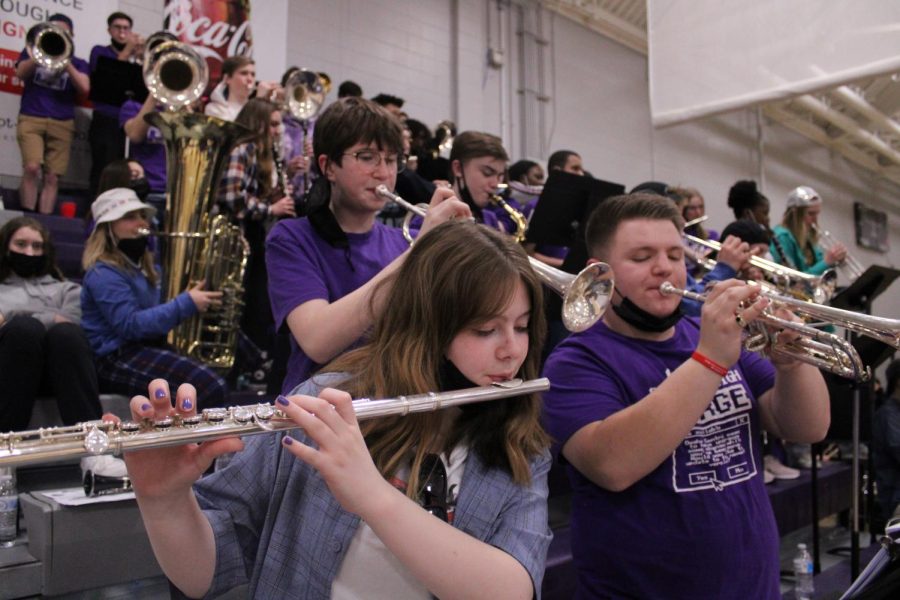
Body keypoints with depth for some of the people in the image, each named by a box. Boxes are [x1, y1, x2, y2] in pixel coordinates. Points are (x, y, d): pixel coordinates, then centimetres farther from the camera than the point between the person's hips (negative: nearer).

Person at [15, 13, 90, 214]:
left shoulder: (78, 63, 16)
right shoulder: (33, 51, 17)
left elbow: (84, 88, -3)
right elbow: (20, 74, -1)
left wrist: (65, 61, -7)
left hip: (62, 124, 1)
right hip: (31, 118, -1)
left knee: (53, 178, -6)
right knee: (32, 168, -20)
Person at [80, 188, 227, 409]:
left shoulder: (140, 265, 18)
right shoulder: (104, 273, -12)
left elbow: (153, 311, 25)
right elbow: (130, 325, -24)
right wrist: (185, 304, -26)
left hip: (146, 348, 10)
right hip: (116, 360, -10)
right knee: (205, 385, -27)